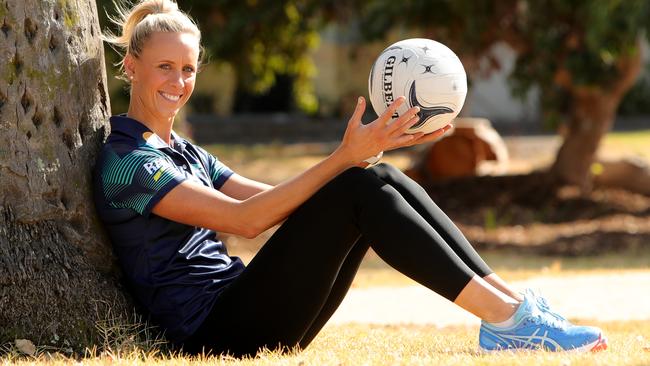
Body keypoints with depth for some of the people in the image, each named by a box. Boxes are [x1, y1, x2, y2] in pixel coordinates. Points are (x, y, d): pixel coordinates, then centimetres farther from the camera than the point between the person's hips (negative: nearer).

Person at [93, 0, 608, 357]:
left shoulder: (188, 156, 24)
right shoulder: (124, 161, -7)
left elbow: (285, 203, 14)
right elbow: (245, 219, -17)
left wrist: (365, 150, 1)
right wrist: (344, 158, -20)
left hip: (250, 320, 8)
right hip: (217, 332, -8)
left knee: (384, 180, -7)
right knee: (359, 191, -22)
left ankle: (510, 299, -12)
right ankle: (503, 318, -24)